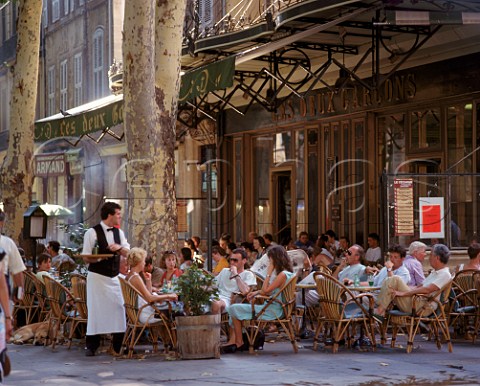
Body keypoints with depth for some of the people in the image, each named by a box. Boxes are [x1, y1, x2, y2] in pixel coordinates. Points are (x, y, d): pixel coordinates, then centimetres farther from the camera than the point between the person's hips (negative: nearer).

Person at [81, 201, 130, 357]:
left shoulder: (118, 232, 10)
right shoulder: (92, 233, -8)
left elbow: (127, 253, 11)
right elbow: (86, 257, -9)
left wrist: (119, 247, -11)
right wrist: (97, 258, -30)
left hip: (114, 277, 6)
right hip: (97, 277, -5)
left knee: (118, 309, 2)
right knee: (96, 310, -3)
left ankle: (118, 346, 11)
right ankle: (91, 346, 7)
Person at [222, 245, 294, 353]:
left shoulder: (283, 274, -20)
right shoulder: (279, 272, 11)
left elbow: (265, 290, -19)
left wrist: (269, 273, -13)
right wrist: (257, 292, 6)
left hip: (272, 311, -11)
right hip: (270, 307, 11)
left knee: (234, 309, -8)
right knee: (235, 309, 17)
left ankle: (239, 342, 0)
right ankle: (233, 340, 6)